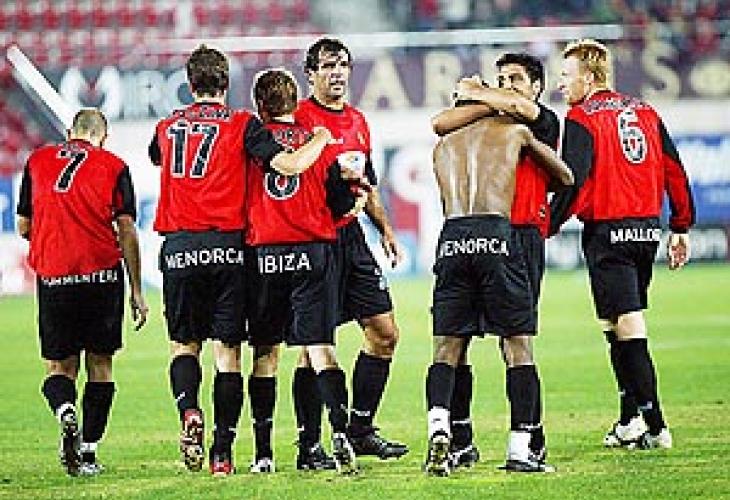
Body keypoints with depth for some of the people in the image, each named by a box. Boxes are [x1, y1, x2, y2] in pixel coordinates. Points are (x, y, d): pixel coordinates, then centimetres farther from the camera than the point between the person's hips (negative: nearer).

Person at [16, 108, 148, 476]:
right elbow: (127, 232, 0)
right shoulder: (113, 167, 4)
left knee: (59, 366, 10)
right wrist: (136, 292, 4)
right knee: (99, 363, 10)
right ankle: (87, 451, 6)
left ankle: (65, 413, -22)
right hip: (102, 273, -1)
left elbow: (24, 227, 14)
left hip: (52, 276, 1)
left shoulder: (37, 162, 10)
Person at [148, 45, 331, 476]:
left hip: (179, 247, 2)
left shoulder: (169, 127, 9)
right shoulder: (242, 124, 0)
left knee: (184, 344, 12)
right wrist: (323, 138, 8)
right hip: (227, 244, -1)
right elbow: (290, 164, -9)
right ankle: (223, 452, -1)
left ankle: (189, 411, -17)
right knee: (227, 351, 4)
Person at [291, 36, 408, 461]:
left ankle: (361, 430, 16)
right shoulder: (299, 119, -8)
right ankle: (309, 443, 2)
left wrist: (386, 229, 20)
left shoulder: (357, 121, 16)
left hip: (351, 238, 8)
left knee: (384, 331, 6)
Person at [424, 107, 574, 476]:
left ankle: (438, 427, -15)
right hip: (497, 237, -2)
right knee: (517, 345, 5)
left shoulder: (443, 146, 25)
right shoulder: (514, 131, 18)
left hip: (452, 239, 2)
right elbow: (566, 177, 29)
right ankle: (519, 451, 3)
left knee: (446, 347, 9)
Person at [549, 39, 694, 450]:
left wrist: (546, 227, -10)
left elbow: (574, 184, -16)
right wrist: (682, 228, 17)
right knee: (626, 326, 16)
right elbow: (675, 172, 12)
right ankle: (631, 422, 19)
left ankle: (654, 425, -10)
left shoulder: (582, 119, -7)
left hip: (608, 231, -7)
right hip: (648, 229, 7)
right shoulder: (644, 112, 12)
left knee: (628, 327, -7)